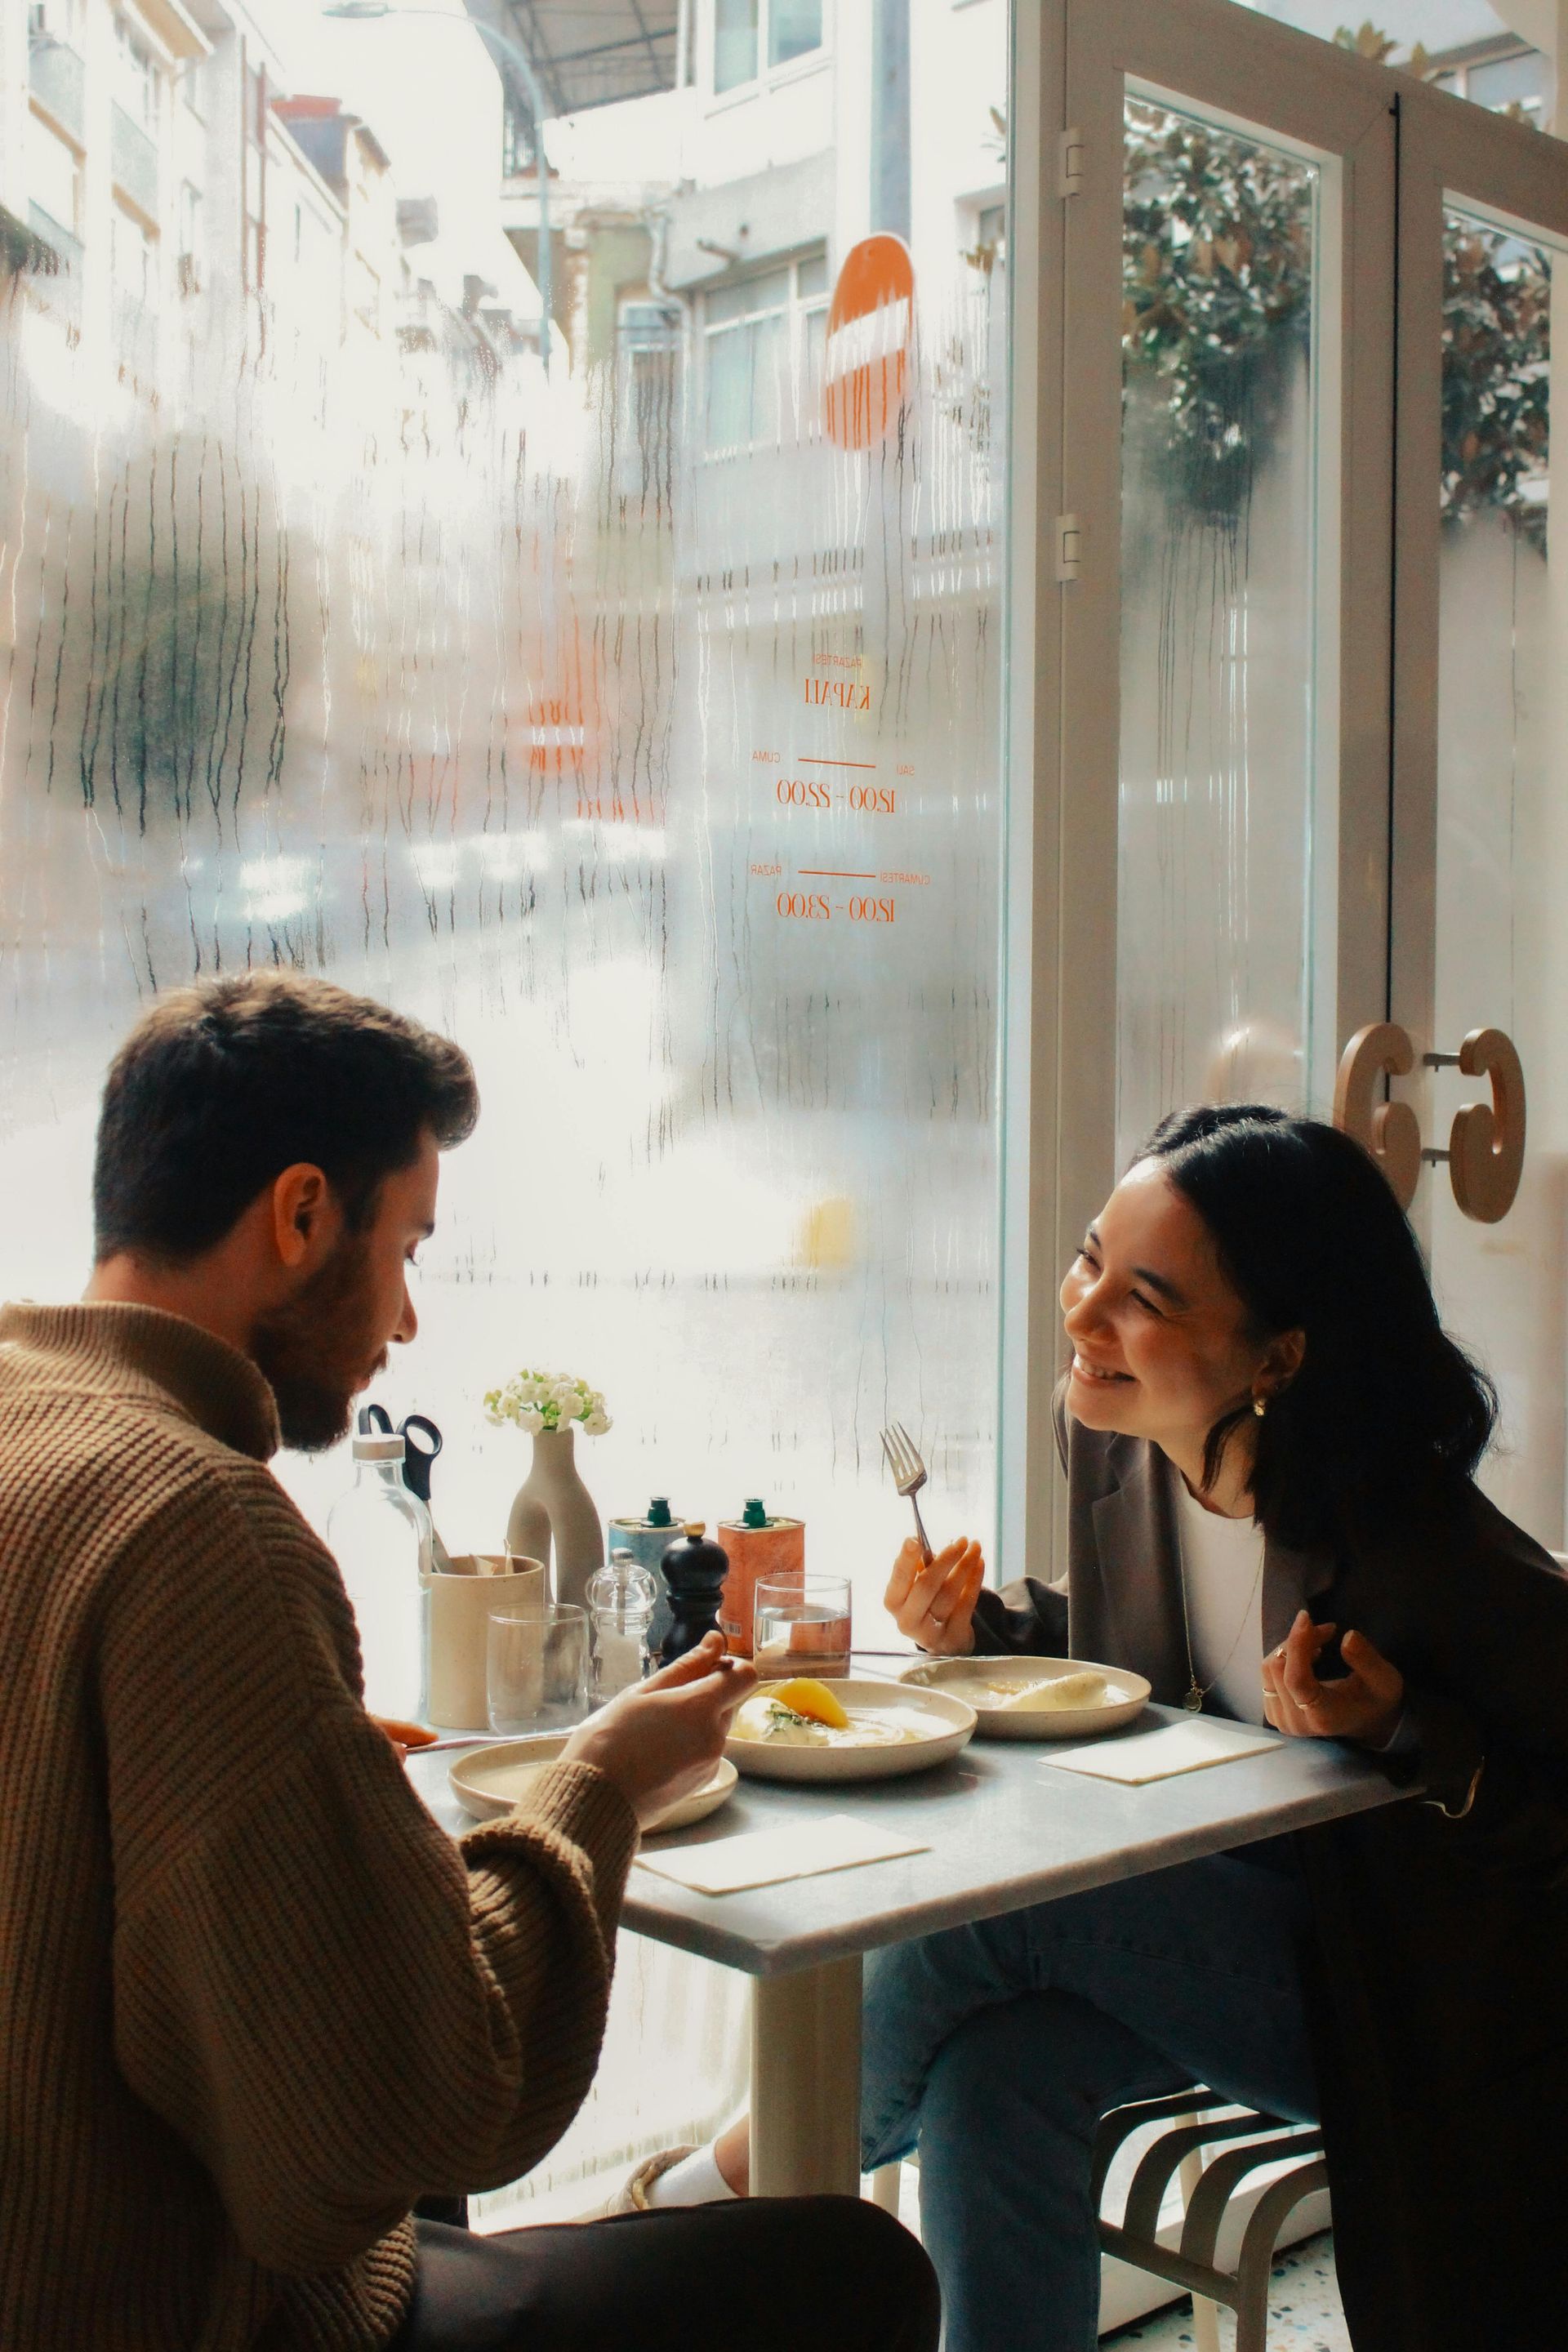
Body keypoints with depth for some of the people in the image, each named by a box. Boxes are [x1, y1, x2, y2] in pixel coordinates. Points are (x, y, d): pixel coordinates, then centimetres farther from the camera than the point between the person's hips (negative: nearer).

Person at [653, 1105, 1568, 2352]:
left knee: (988, 1902, -25)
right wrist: (981, 1626, -2)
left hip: (1383, 1995, -6)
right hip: (1188, 1931, 6)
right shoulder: (1106, 1430, -5)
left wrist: (1403, 1736, -30)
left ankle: (744, 2182, 1)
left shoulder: (1409, 1538, -26)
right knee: (992, 2060, -27)